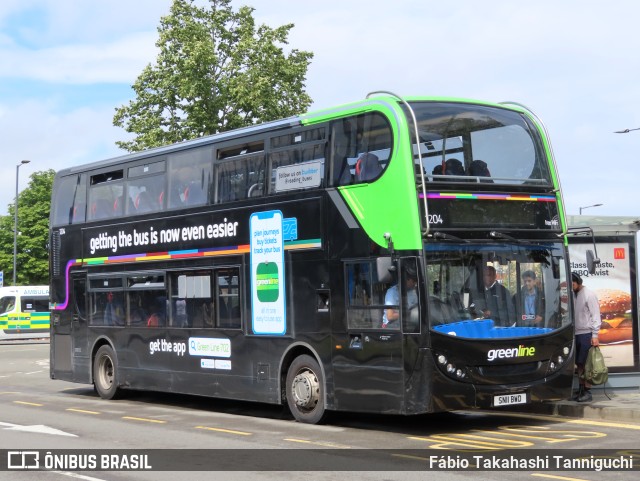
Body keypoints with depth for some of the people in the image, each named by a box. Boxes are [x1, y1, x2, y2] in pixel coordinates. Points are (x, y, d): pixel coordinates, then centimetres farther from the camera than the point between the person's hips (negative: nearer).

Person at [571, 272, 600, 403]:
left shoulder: (589, 294, -7)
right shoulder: (573, 295, 12)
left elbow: (596, 315, -10)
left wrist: (595, 335, -15)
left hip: (586, 334, -6)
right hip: (576, 334, 6)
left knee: (585, 364, -6)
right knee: (579, 364, 8)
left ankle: (587, 392, -3)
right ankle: (581, 390, 13)